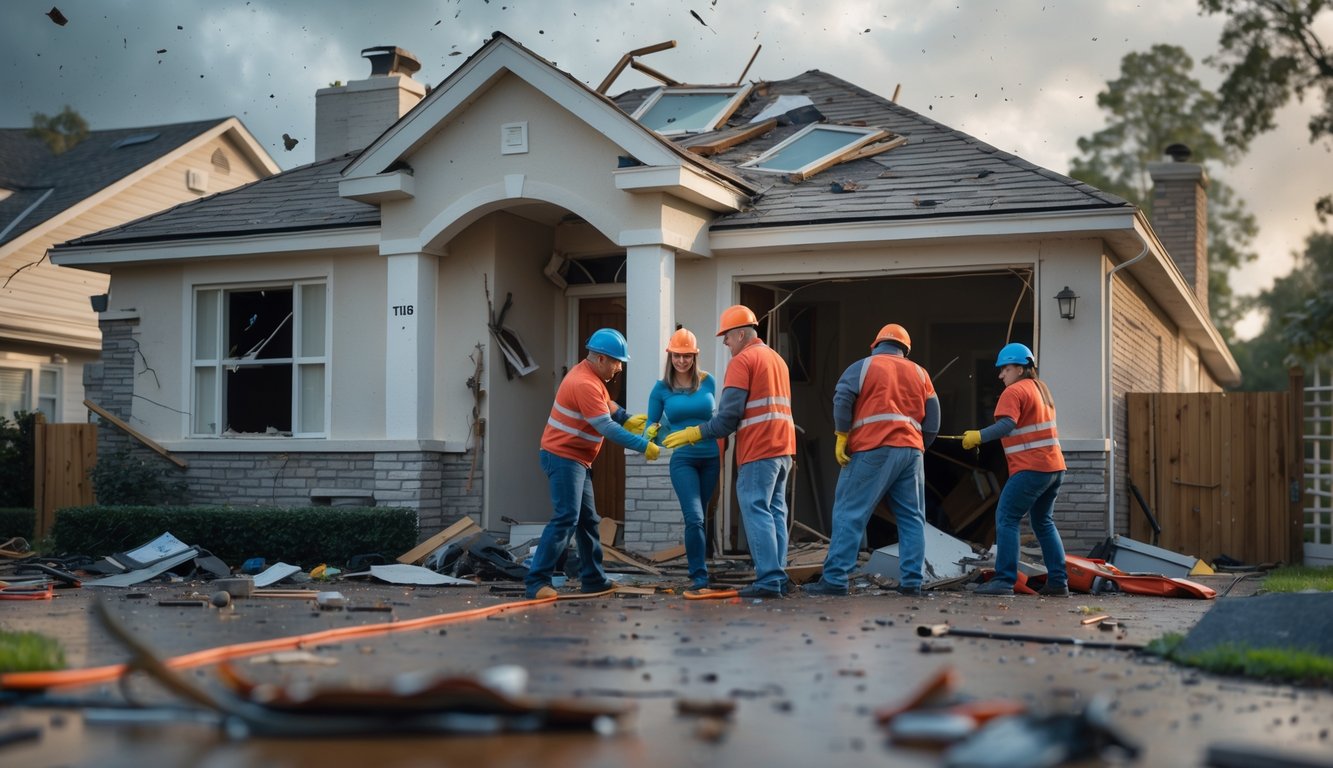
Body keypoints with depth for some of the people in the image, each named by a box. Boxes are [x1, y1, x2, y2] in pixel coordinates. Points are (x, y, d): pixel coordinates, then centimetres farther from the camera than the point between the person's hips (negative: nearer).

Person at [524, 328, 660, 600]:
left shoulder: (591, 377, 10)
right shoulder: (584, 383, -23)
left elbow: (607, 404, 25)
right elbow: (607, 428, -25)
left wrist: (629, 419, 6)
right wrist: (643, 446, -21)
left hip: (578, 460, 11)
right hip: (563, 457, -11)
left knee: (588, 520, 15)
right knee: (566, 519, -16)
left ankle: (594, 580, 22)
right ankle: (536, 582, -17)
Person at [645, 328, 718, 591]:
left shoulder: (707, 382, 0)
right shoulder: (661, 389, -3)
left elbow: (714, 417, 11)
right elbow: (651, 426, 3)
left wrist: (722, 450, 7)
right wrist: (655, 433, -18)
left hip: (711, 458, 2)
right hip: (683, 460, -2)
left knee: (697, 518, 13)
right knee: (694, 518, -14)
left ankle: (698, 570, 25)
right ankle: (699, 574, -5)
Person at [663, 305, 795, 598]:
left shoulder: (743, 360, -6)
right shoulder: (777, 359, 22)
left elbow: (729, 414, -13)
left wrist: (696, 433, -5)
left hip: (758, 450, -9)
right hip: (783, 447, 9)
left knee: (756, 511, -9)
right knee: (775, 511, 10)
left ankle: (768, 580, -15)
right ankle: (778, 578, 7)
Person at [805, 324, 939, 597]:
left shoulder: (863, 366, 9)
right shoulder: (920, 373, 20)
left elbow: (842, 399, -7)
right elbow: (933, 418, 16)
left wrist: (841, 435, -2)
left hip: (872, 451, -4)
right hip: (911, 451, 4)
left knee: (850, 515, -5)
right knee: (912, 519, 8)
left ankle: (835, 578, -10)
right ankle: (912, 580, 2)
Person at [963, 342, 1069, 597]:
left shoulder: (1014, 391, -9)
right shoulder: (1041, 388, 20)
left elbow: (1007, 425, -25)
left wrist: (978, 436, -28)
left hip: (1031, 469, -9)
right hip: (1054, 466, 9)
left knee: (1006, 519, -7)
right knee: (1044, 522, 17)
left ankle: (1004, 580, -13)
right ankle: (1058, 582, 15)